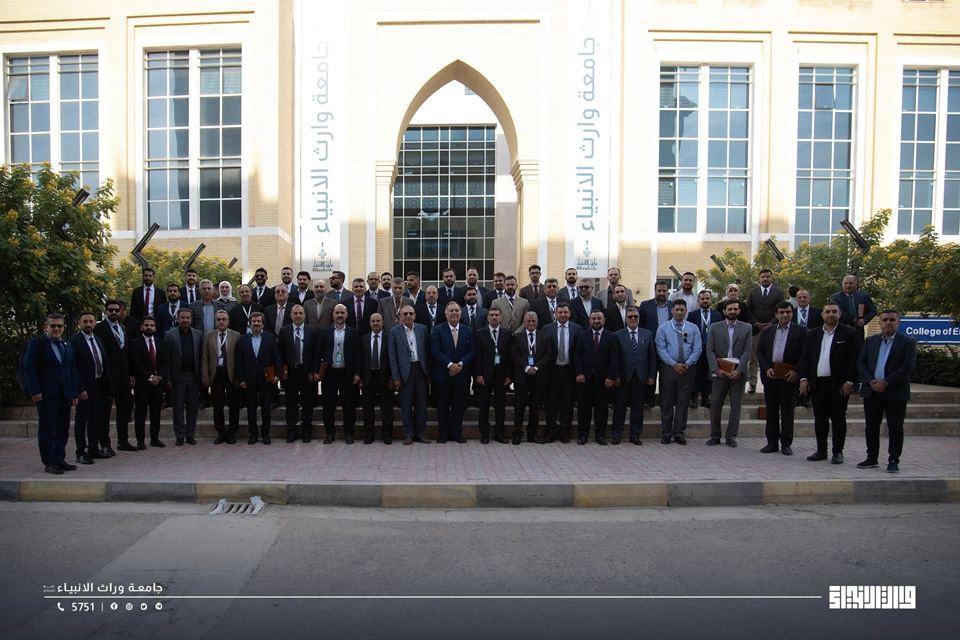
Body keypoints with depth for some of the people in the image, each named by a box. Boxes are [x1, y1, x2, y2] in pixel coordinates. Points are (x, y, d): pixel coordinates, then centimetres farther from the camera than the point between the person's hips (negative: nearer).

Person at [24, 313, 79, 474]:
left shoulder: (67, 346, 16)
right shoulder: (36, 343, 0)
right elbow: (28, 368, -6)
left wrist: (74, 393, 12)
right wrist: (35, 391, -14)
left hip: (65, 394, 5)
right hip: (46, 394, -5)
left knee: (63, 429, 8)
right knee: (47, 429, 1)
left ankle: (60, 459, 16)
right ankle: (49, 462, 7)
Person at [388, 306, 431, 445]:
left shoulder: (422, 329, 6)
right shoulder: (394, 331, -1)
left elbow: (426, 351, 9)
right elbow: (392, 355, -2)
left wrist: (429, 371, 4)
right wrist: (395, 377, -7)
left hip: (420, 369, 3)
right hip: (405, 371, -2)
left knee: (421, 402, 7)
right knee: (406, 404, 3)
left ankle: (419, 433, 18)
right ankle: (408, 434, 14)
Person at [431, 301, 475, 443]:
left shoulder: (468, 331, 7)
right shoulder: (437, 330, 0)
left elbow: (471, 352, 1)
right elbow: (435, 351, -9)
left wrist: (460, 364, -14)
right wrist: (450, 365, -18)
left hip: (461, 375, 2)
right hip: (443, 375, -2)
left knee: (459, 405, 7)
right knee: (443, 405, 6)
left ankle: (456, 433, 19)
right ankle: (443, 433, 17)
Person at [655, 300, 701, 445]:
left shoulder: (693, 328, 7)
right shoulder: (663, 328, 2)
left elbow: (697, 349, 1)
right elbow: (661, 349, -4)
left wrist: (687, 364, -12)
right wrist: (674, 364, -14)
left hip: (687, 369, 1)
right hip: (668, 368, -1)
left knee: (683, 402, 6)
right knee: (667, 401, 3)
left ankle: (679, 432, 15)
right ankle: (666, 432, 12)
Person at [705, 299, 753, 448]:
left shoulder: (747, 328, 7)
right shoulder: (715, 327, 6)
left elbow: (747, 351, -1)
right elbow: (710, 350, 0)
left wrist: (739, 370, -12)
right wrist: (716, 369, -12)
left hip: (738, 372, 0)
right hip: (720, 372, 0)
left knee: (736, 405, 4)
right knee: (715, 404, 0)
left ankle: (731, 436, 14)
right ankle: (715, 436, 11)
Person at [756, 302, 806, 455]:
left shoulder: (800, 331, 3)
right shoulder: (767, 331, 12)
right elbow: (760, 352, 8)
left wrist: (796, 371, -13)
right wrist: (767, 368, -6)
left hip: (789, 376, -3)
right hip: (771, 375, 3)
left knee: (788, 411, 4)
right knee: (771, 410, 7)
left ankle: (786, 444, 12)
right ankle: (772, 443, 14)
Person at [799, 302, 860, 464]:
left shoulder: (850, 333, 0)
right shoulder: (813, 334, 12)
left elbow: (855, 359, -5)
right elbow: (804, 357, 10)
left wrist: (850, 381, -11)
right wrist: (804, 378, 1)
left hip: (839, 384, -4)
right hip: (817, 383, 4)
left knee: (838, 418, 3)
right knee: (820, 418, 9)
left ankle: (838, 452, 12)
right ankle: (821, 451, 18)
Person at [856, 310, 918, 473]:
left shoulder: (908, 341, -1)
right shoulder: (870, 341, 11)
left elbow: (908, 366, -10)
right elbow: (860, 362, 7)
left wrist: (886, 382, -15)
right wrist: (870, 381, -9)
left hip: (895, 392, -4)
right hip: (872, 391, 4)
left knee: (895, 428, 2)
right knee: (871, 427, 9)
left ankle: (893, 461, 12)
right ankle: (872, 458, 19)